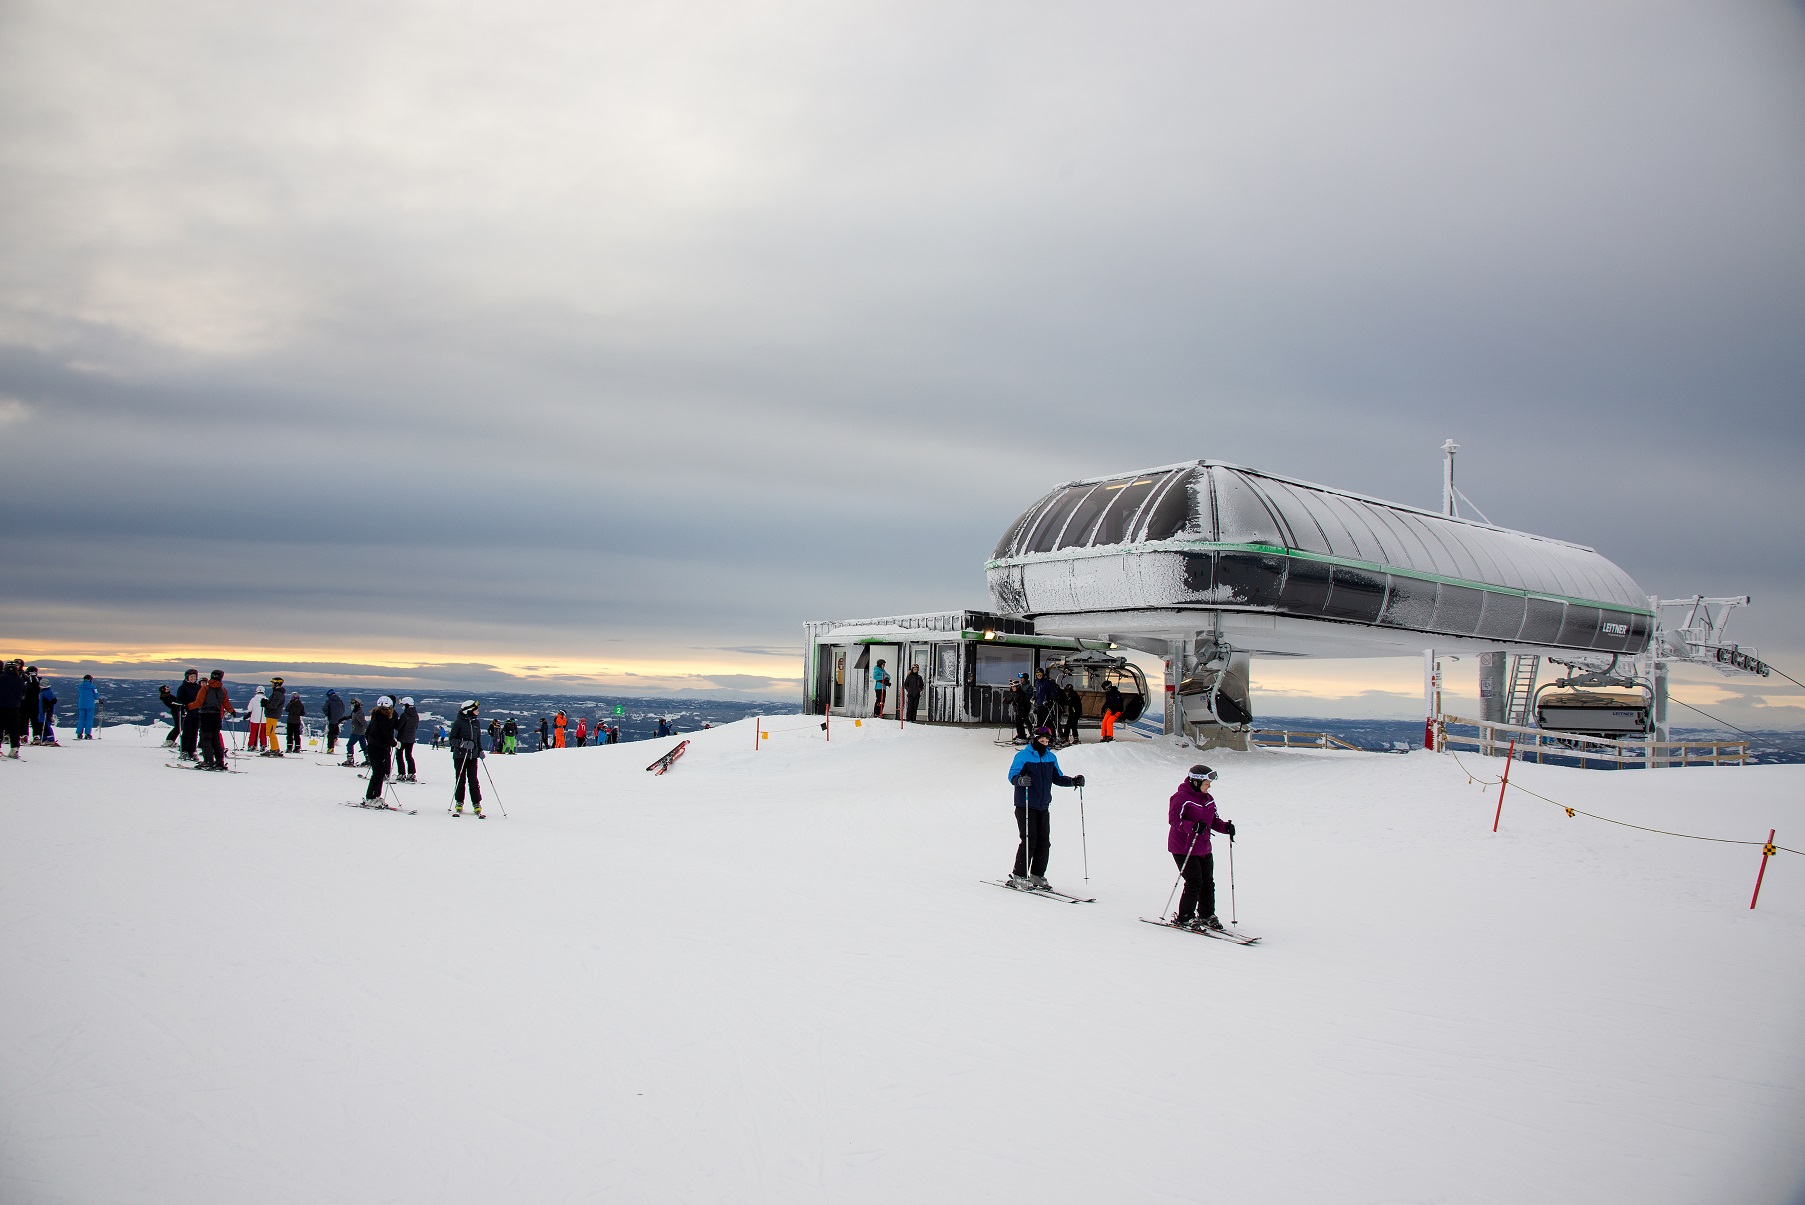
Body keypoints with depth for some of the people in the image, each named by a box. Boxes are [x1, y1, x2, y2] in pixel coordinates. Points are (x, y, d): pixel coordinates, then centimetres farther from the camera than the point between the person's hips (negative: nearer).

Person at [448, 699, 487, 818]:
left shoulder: (476, 722, 12)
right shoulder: (458, 722, -4)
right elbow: (452, 739, -6)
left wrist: (480, 750, 8)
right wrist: (463, 743, -22)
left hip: (473, 756, 4)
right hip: (460, 755, -4)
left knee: (473, 780, 1)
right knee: (461, 780, 1)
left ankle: (477, 805, 3)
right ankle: (459, 805, 12)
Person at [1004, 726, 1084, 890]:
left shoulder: (1051, 758, 13)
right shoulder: (1023, 756, -5)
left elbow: (1057, 777, 20)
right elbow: (1012, 775, -12)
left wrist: (1073, 781, 4)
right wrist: (1021, 780, -34)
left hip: (1043, 807, 6)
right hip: (1025, 806, -6)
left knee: (1044, 842, 5)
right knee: (1029, 840, -10)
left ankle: (1037, 875, 16)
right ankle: (1019, 876, -1)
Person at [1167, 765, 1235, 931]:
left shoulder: (1208, 800, 11)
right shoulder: (1182, 797, -14)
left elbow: (1214, 820, 17)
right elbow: (1174, 819, -22)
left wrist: (1226, 827, -4)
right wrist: (1193, 827, -35)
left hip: (1203, 849, 8)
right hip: (1183, 848, -8)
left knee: (1208, 882, 10)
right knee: (1194, 882, -10)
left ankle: (1207, 916, 24)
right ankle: (1184, 918, 2)